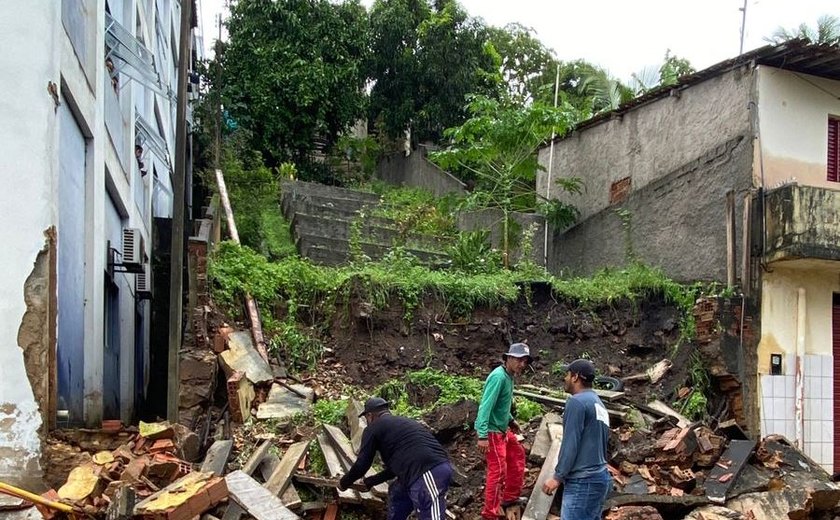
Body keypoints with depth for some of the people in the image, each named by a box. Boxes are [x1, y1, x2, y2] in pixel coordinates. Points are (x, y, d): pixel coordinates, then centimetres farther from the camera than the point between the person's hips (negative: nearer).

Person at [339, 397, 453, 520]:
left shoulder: (373, 428, 6)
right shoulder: (402, 422, 31)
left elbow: (362, 465, 8)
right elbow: (395, 465, 37)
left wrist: (344, 483, 26)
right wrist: (370, 481, 45)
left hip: (427, 474, -9)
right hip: (438, 468, 10)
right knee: (396, 492, 29)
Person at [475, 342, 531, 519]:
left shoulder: (509, 376, 6)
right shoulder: (499, 376, -23)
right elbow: (486, 406, -28)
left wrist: (511, 420, 26)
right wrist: (482, 435, -32)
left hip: (503, 429, 10)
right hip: (492, 431, -10)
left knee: (517, 454, 22)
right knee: (498, 470, -7)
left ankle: (510, 497, 34)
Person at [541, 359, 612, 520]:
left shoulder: (576, 401, -10)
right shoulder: (600, 405, 17)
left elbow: (570, 443, -14)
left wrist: (557, 477, -10)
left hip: (582, 481, -9)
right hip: (600, 477, 9)